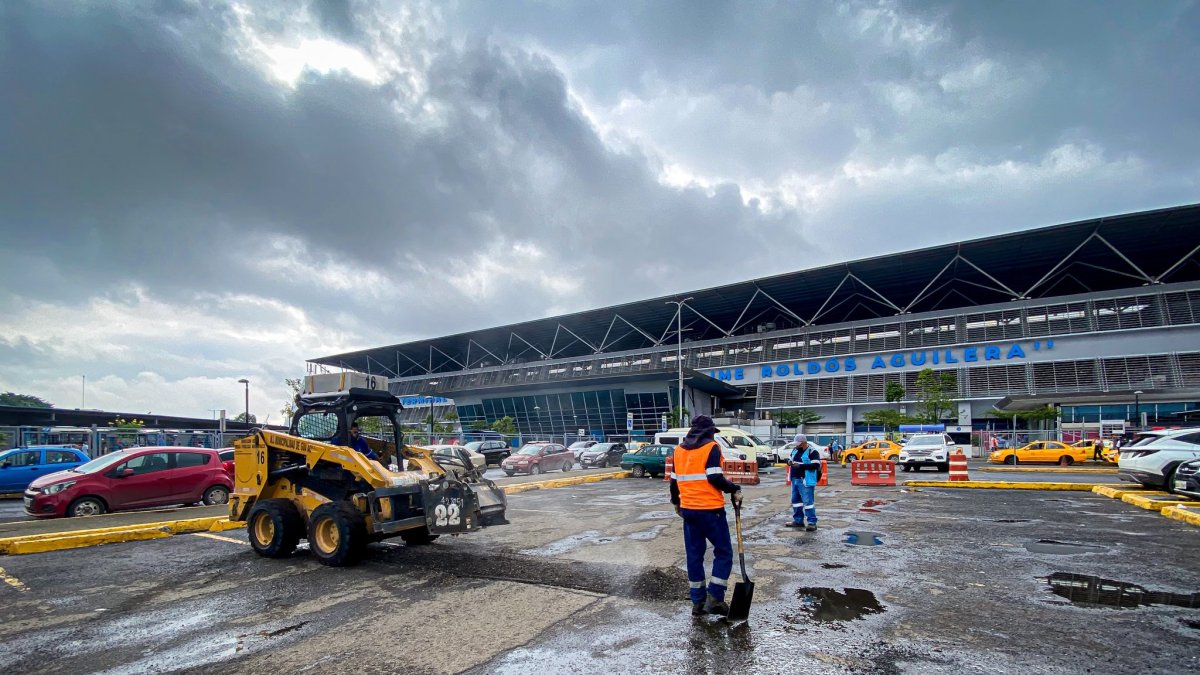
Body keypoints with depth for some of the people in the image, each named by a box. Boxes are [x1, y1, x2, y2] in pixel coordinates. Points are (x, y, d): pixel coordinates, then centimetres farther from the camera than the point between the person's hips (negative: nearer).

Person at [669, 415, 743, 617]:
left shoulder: (679, 449, 11)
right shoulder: (711, 447, -7)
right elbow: (715, 478, -17)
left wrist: (676, 502, 29)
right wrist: (734, 490, -2)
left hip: (688, 509, 6)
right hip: (710, 510, -6)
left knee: (694, 555, 11)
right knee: (723, 552, 7)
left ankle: (698, 602, 15)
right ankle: (715, 598, 1)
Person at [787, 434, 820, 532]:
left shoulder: (812, 452, -11)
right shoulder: (795, 450, 14)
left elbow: (816, 465, -20)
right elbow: (790, 460, 25)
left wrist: (801, 465, -23)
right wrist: (789, 463, -1)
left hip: (806, 481, -8)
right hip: (795, 480, 9)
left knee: (808, 501, -8)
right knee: (795, 500, 13)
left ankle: (812, 523, -4)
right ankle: (798, 520, 23)